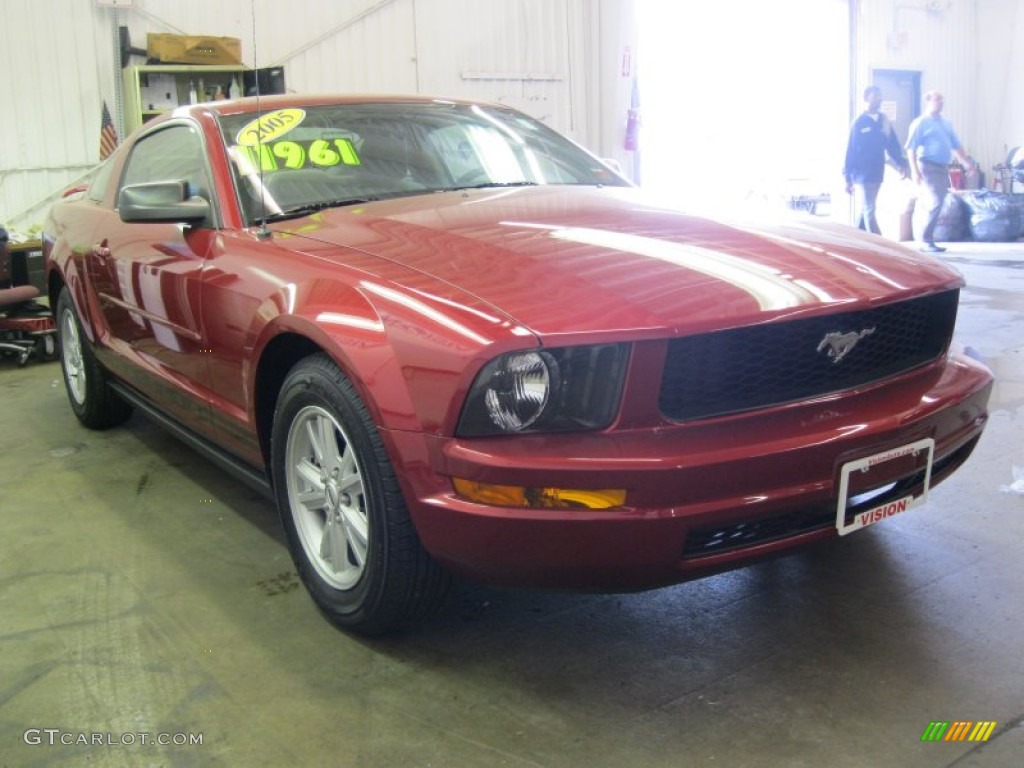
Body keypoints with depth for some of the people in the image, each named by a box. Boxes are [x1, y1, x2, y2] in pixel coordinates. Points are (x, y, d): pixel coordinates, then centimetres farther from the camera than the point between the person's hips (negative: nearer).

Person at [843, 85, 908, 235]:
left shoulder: (884, 121, 8)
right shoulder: (859, 123, -7)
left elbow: (893, 144, 11)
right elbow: (851, 150, -6)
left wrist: (900, 163, -4)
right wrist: (848, 178, -8)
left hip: (877, 173, 6)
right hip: (862, 175, -6)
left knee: (864, 210, 13)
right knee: (868, 211, -8)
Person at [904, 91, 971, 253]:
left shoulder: (946, 123, 18)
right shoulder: (921, 123, -3)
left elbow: (956, 145, 22)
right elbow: (911, 148, -9)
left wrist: (966, 162, 13)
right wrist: (915, 171, -18)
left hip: (943, 168, 7)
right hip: (928, 166, -7)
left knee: (935, 203, 7)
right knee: (936, 203, -15)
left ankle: (926, 240, 14)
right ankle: (926, 241, -9)